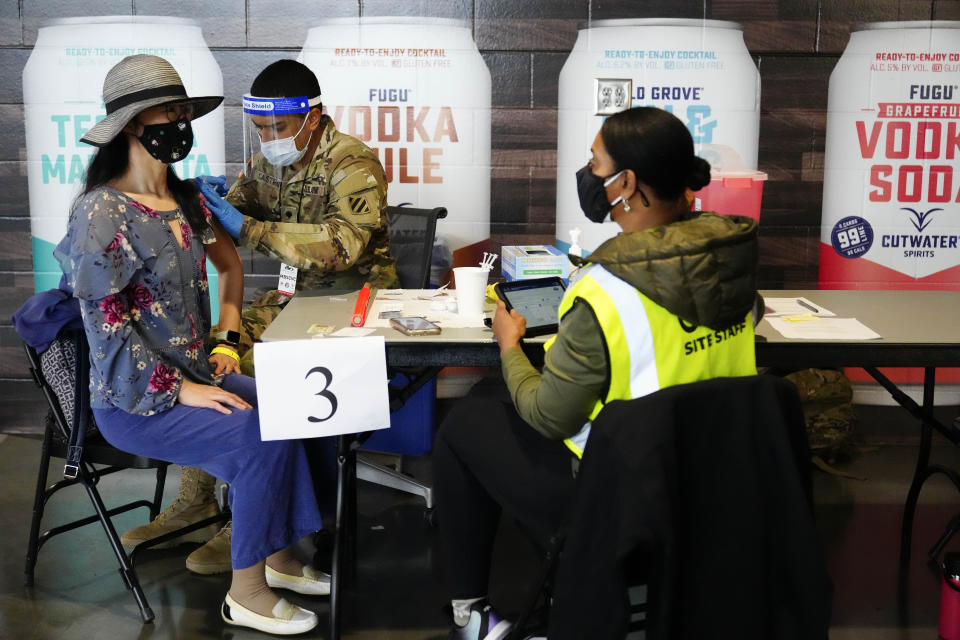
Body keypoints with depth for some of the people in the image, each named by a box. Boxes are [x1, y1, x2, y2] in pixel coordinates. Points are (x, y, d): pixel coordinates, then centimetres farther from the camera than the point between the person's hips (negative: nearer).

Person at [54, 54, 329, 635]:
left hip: (193, 373, 8)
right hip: (134, 401, -8)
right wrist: (180, 390, -20)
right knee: (263, 437, -22)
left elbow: (228, 262, 20)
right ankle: (246, 593, -6)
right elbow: (106, 326, -20)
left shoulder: (185, 200, 8)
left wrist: (225, 344, 7)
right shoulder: (102, 213, -16)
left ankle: (280, 557, 7)